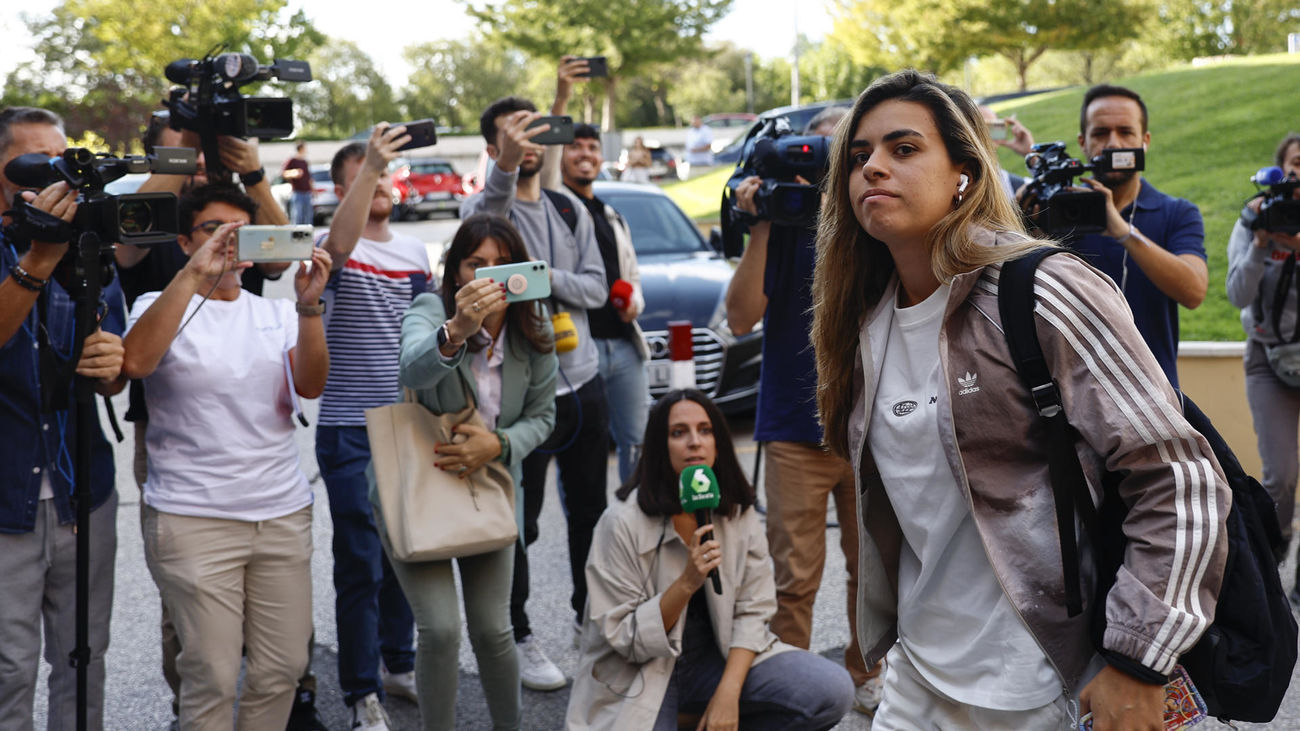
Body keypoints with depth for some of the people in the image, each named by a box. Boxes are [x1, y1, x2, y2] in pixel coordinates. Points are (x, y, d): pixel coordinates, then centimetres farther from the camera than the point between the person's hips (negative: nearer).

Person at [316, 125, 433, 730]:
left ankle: (398, 663, 31)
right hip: (350, 431, -6)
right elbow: (339, 243, -33)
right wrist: (369, 164, -41)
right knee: (361, 564, -3)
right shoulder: (340, 249, -7)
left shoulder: (415, 250, 12)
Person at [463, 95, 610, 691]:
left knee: (589, 507, 16)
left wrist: (546, 276, -14)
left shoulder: (571, 210, 10)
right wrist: (507, 166, -50)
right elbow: (485, 222, -32)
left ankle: (590, 614, 34)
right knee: (519, 518, 2)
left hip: (583, 380, 5)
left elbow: (596, 287, 3)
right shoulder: (485, 205, -6)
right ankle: (518, 636, 16)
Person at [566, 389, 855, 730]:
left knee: (833, 692, -17)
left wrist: (728, 693, -19)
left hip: (717, 657, 4)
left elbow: (752, 612, -4)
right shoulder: (622, 522, -16)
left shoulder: (739, 512, -3)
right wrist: (687, 583, -29)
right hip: (640, 673, -4)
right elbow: (623, 636, -14)